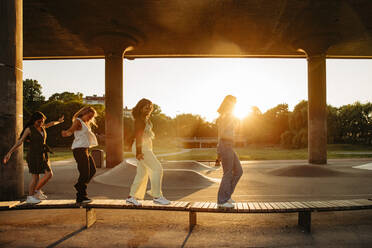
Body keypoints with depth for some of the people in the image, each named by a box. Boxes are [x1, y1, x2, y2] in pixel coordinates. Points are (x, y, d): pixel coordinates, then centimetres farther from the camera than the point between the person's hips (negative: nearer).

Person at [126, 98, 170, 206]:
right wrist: (139, 152, -23)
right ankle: (157, 196, -5)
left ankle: (131, 197, 17)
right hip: (141, 148, -10)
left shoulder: (146, 119, 17)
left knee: (142, 174, 10)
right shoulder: (139, 119, -13)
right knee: (157, 169, -11)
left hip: (146, 147, 10)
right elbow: (138, 136, -19)